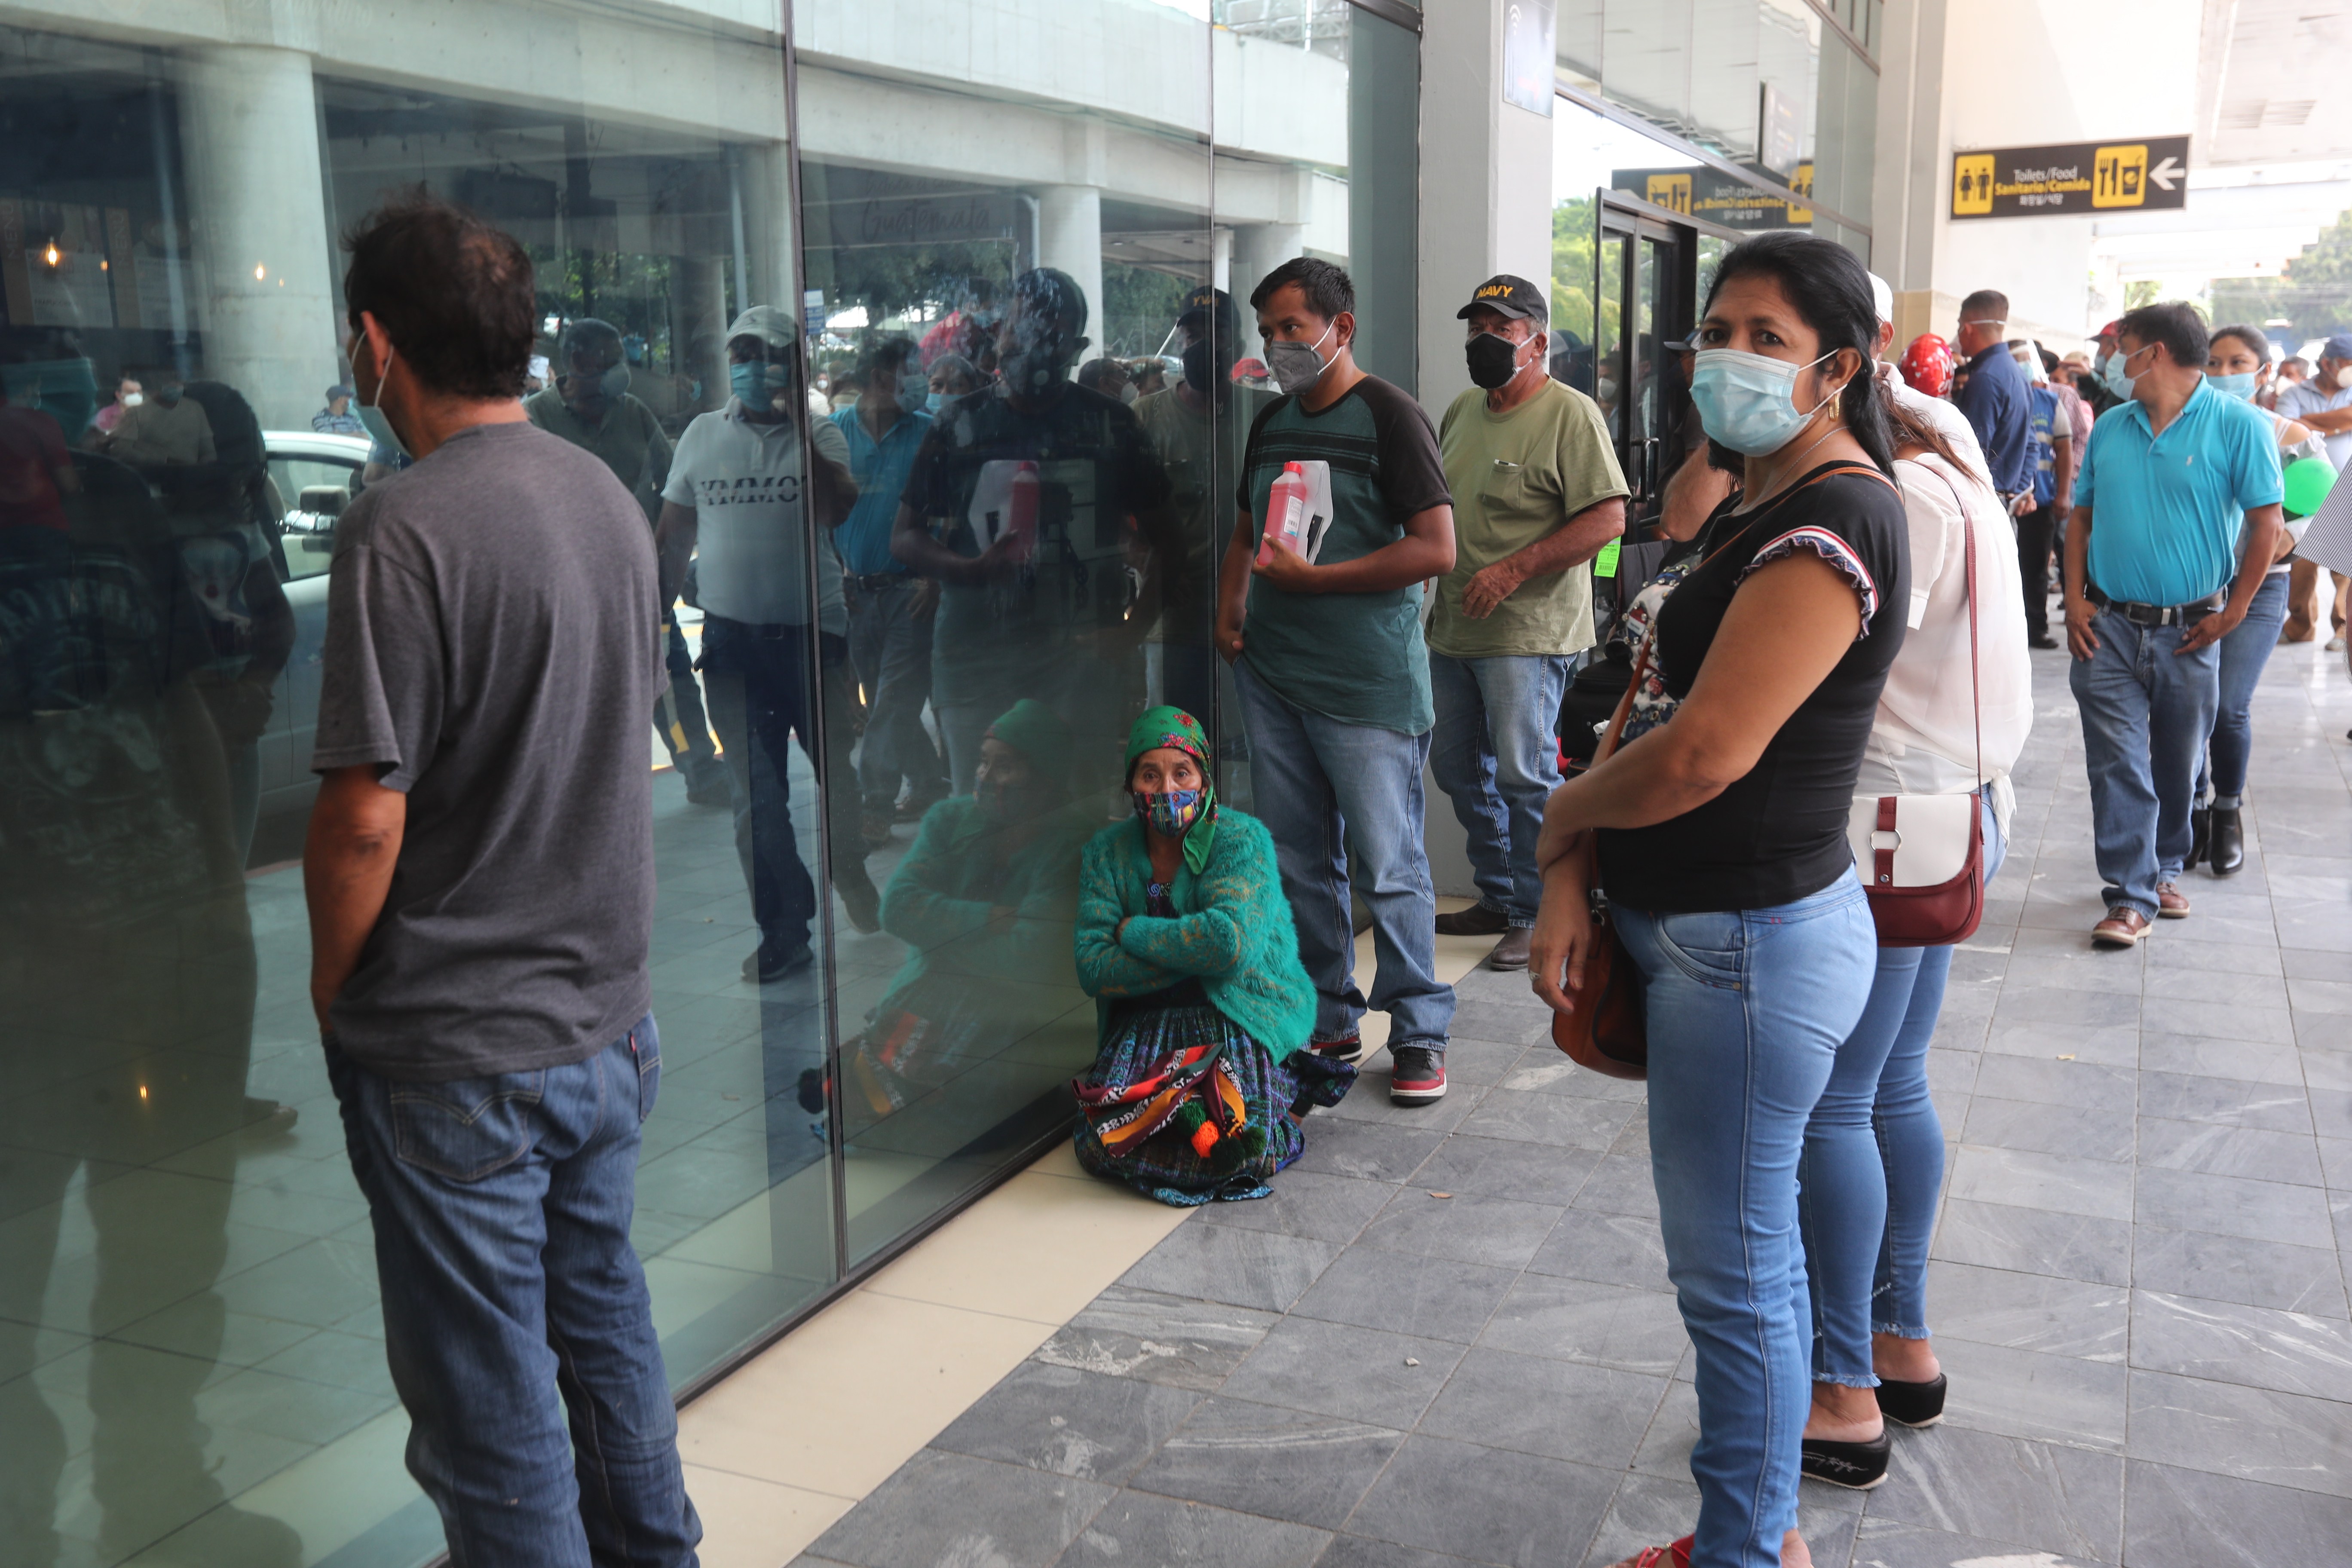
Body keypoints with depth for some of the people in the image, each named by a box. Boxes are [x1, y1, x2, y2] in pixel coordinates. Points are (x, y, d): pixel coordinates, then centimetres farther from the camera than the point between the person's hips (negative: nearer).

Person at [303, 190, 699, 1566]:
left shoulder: (406, 531, -20)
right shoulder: (610, 497, 4)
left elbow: (366, 815, -21)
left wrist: (332, 988, -4)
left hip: (456, 1050, -7)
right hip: (610, 1017, 8)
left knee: (486, 1386, 8)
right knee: (603, 1309, 24)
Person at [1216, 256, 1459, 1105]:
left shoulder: (1390, 416, -6)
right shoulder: (1272, 421, 15)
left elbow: (1437, 549, -15)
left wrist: (1312, 577, -16)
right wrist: (1230, 608, 9)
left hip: (1368, 684, -7)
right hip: (1272, 675, 7)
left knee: (1387, 865, -2)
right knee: (1296, 861, 11)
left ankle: (1419, 1033, 11)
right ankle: (1328, 1019, 24)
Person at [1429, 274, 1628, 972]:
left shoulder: (1571, 415, -9)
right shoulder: (1461, 411, 15)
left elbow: (1607, 519, -16)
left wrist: (1512, 570, -20)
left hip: (1527, 634, -8)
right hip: (1454, 628, 8)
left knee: (1523, 777, -5)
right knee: (1458, 769, 14)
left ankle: (1537, 918, 7)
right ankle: (1498, 899, 28)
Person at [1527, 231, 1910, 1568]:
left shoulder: (1835, 518, -21)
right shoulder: (1761, 502, 12)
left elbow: (1701, 756, -29)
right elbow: (1661, 701, 10)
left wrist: (1563, 815, -8)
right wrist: (1575, 879, -1)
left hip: (1753, 945, -10)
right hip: (1715, 933, 10)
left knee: (1734, 1272, 4)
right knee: (1756, 1252, 20)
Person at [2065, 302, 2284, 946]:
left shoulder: (2238, 425, -7)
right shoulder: (2109, 426, 6)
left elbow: (2267, 524, -6)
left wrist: (2232, 614, -8)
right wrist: (2076, 599, 1)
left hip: (2188, 630, -2)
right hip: (2108, 627, 2)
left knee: (2178, 764, 12)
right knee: (2117, 763, -3)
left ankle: (2166, 869, 32)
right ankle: (2132, 894, 2)